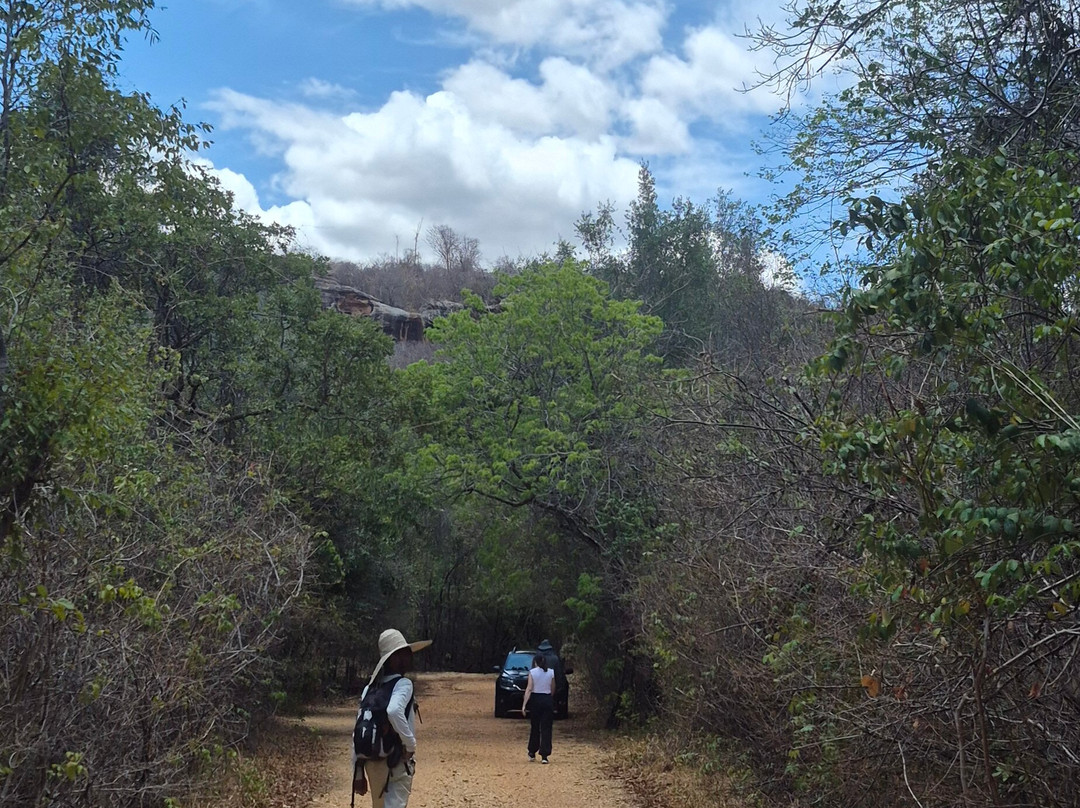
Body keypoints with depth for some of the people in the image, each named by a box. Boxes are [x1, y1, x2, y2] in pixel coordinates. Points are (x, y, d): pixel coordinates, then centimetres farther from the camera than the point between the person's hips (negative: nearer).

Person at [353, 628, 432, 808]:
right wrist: (410, 744, -21)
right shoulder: (403, 684, -11)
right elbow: (394, 711, -34)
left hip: (372, 763, 8)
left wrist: (358, 773, 13)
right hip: (396, 763, -7)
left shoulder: (370, 689, 10)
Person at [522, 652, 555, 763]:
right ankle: (544, 756, -5)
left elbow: (529, 689, -11)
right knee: (546, 728, 1)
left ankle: (532, 754, 22)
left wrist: (524, 704, -14)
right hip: (548, 700, 0)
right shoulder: (551, 672, 2)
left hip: (535, 700, 0)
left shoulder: (532, 672, -4)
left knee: (535, 727, 13)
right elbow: (553, 689, 8)